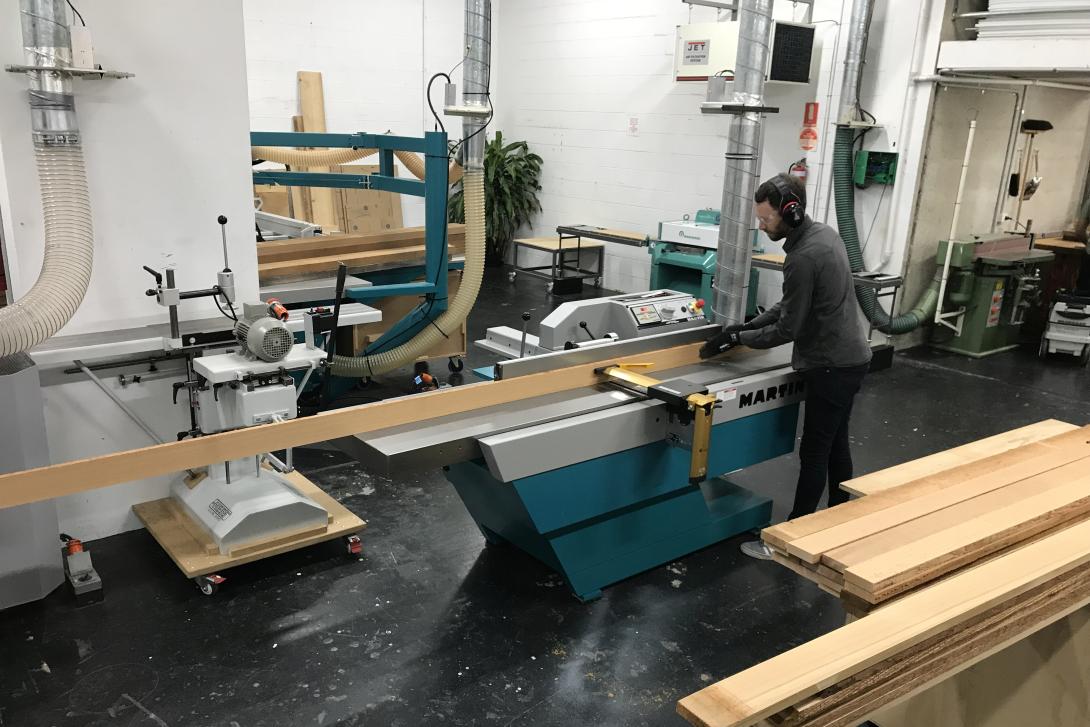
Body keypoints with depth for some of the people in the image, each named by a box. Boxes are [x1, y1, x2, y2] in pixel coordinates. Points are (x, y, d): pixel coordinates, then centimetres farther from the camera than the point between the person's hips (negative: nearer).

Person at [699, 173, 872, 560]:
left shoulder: (803, 257, -25)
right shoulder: (823, 233, 7)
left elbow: (788, 328, -20)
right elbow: (793, 303, 14)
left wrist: (737, 338, -9)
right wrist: (748, 326, 7)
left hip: (832, 364, -10)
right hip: (848, 356, 10)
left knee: (814, 453, -3)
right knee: (835, 443, 18)